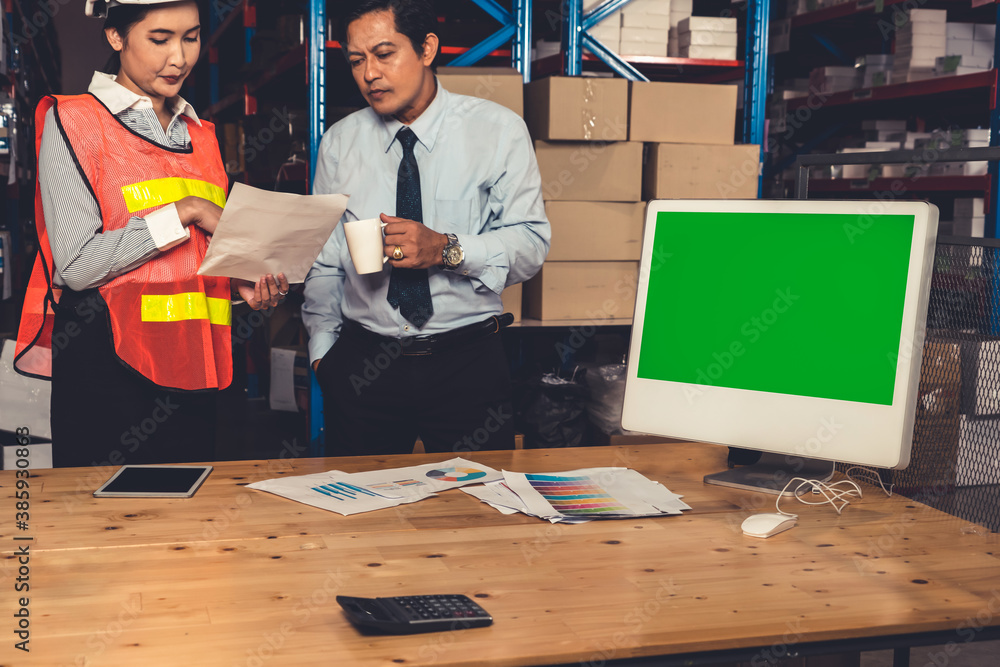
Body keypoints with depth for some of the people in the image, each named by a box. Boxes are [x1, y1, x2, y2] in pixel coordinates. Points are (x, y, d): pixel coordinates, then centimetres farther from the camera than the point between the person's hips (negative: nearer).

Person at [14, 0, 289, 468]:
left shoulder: (201, 136, 15)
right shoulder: (72, 122, -4)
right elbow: (76, 264, -14)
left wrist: (242, 283, 3)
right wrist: (185, 210, -13)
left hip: (191, 370, 6)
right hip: (107, 364, -5)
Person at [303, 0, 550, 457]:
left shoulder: (498, 131, -1)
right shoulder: (339, 143, 7)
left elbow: (531, 243, -7)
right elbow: (324, 263, 10)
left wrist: (446, 249, -21)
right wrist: (323, 350, 2)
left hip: (470, 367, -2)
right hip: (361, 364, 2)